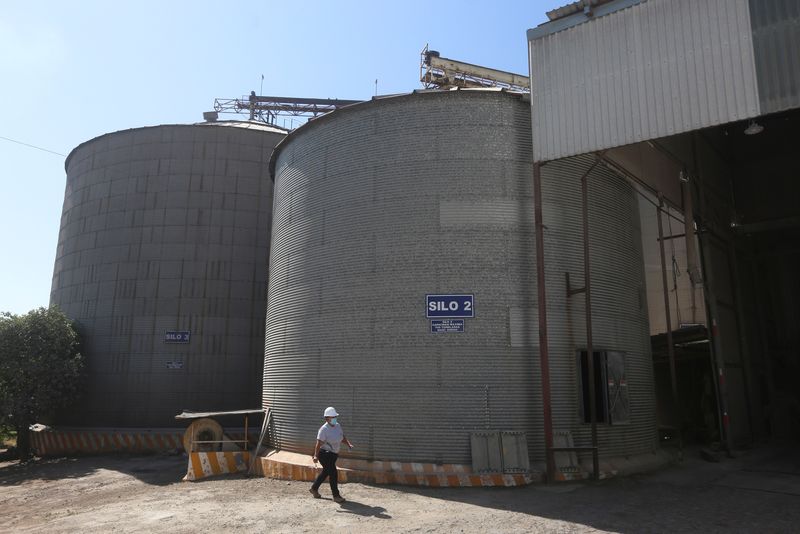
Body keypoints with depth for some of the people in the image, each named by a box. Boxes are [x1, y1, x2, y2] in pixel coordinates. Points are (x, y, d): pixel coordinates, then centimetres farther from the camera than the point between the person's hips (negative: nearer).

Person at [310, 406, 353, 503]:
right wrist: (316, 456, -31)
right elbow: (319, 443, -23)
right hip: (325, 454, -8)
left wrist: (349, 444, -5)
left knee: (325, 472, 20)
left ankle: (314, 488, 40)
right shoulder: (324, 429, -19)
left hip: (334, 454, 8)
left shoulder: (338, 426, 3)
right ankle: (336, 495, 4)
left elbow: (343, 438, 12)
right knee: (333, 473, -8)